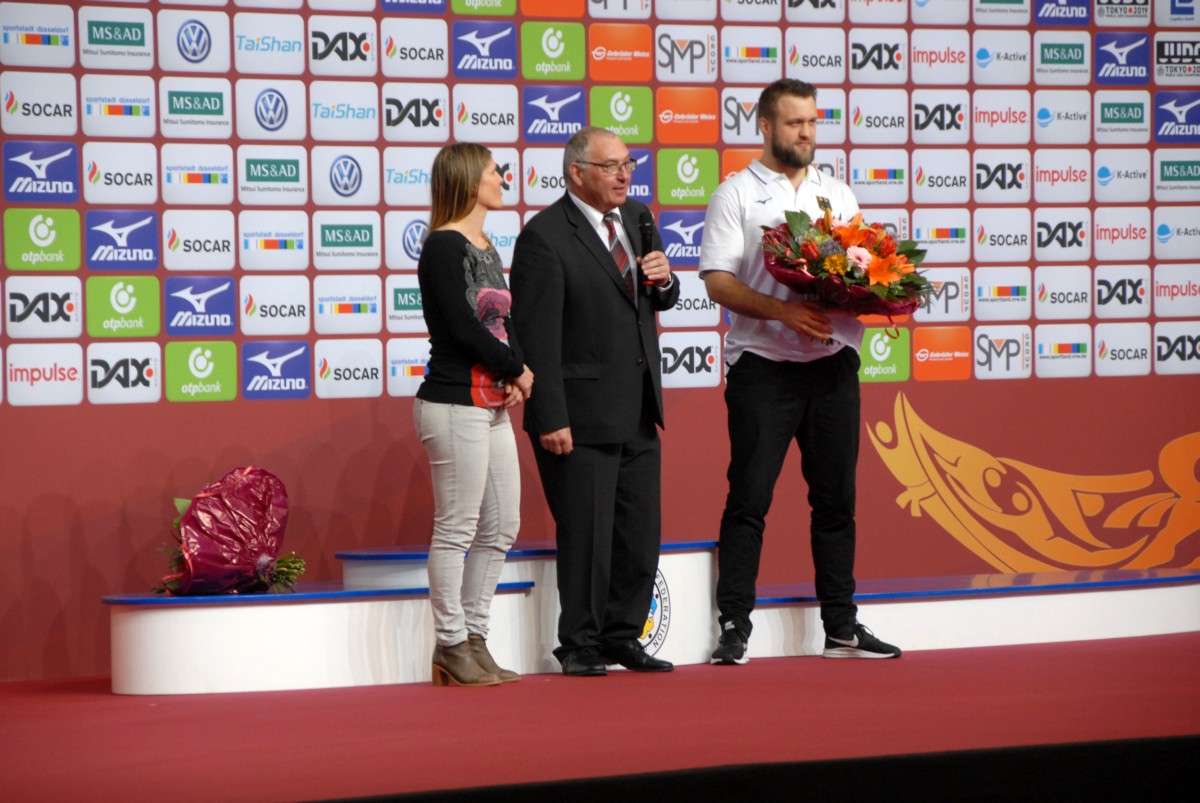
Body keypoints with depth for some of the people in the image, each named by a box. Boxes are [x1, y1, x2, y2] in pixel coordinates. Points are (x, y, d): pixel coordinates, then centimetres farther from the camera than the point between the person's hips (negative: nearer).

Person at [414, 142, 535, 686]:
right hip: (454, 403, -9)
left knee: (501, 528, 11)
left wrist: (516, 375, -5)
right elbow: (462, 326, -17)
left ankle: (473, 638, 19)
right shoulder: (443, 246, -10)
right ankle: (451, 647, 3)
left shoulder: (486, 249, 17)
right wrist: (517, 370, -7)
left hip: (493, 407, 9)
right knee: (456, 529, -4)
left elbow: (504, 324, 14)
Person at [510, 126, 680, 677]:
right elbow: (537, 336, -15)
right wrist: (551, 419, -19)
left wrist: (664, 281, -2)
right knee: (586, 534, -2)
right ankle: (580, 646, 10)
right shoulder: (545, 237, -13)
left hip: (638, 410, 7)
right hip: (582, 415, -7)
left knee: (641, 533, 11)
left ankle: (622, 637, 23)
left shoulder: (637, 218, 11)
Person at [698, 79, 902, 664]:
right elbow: (718, 281, -8)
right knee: (749, 498, -5)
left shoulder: (837, 195, 17)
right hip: (763, 367, -4)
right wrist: (782, 311, -21)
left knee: (835, 497, 7)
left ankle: (842, 627, 14)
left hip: (833, 362, 5)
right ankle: (734, 627, -2)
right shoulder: (736, 195, 2)